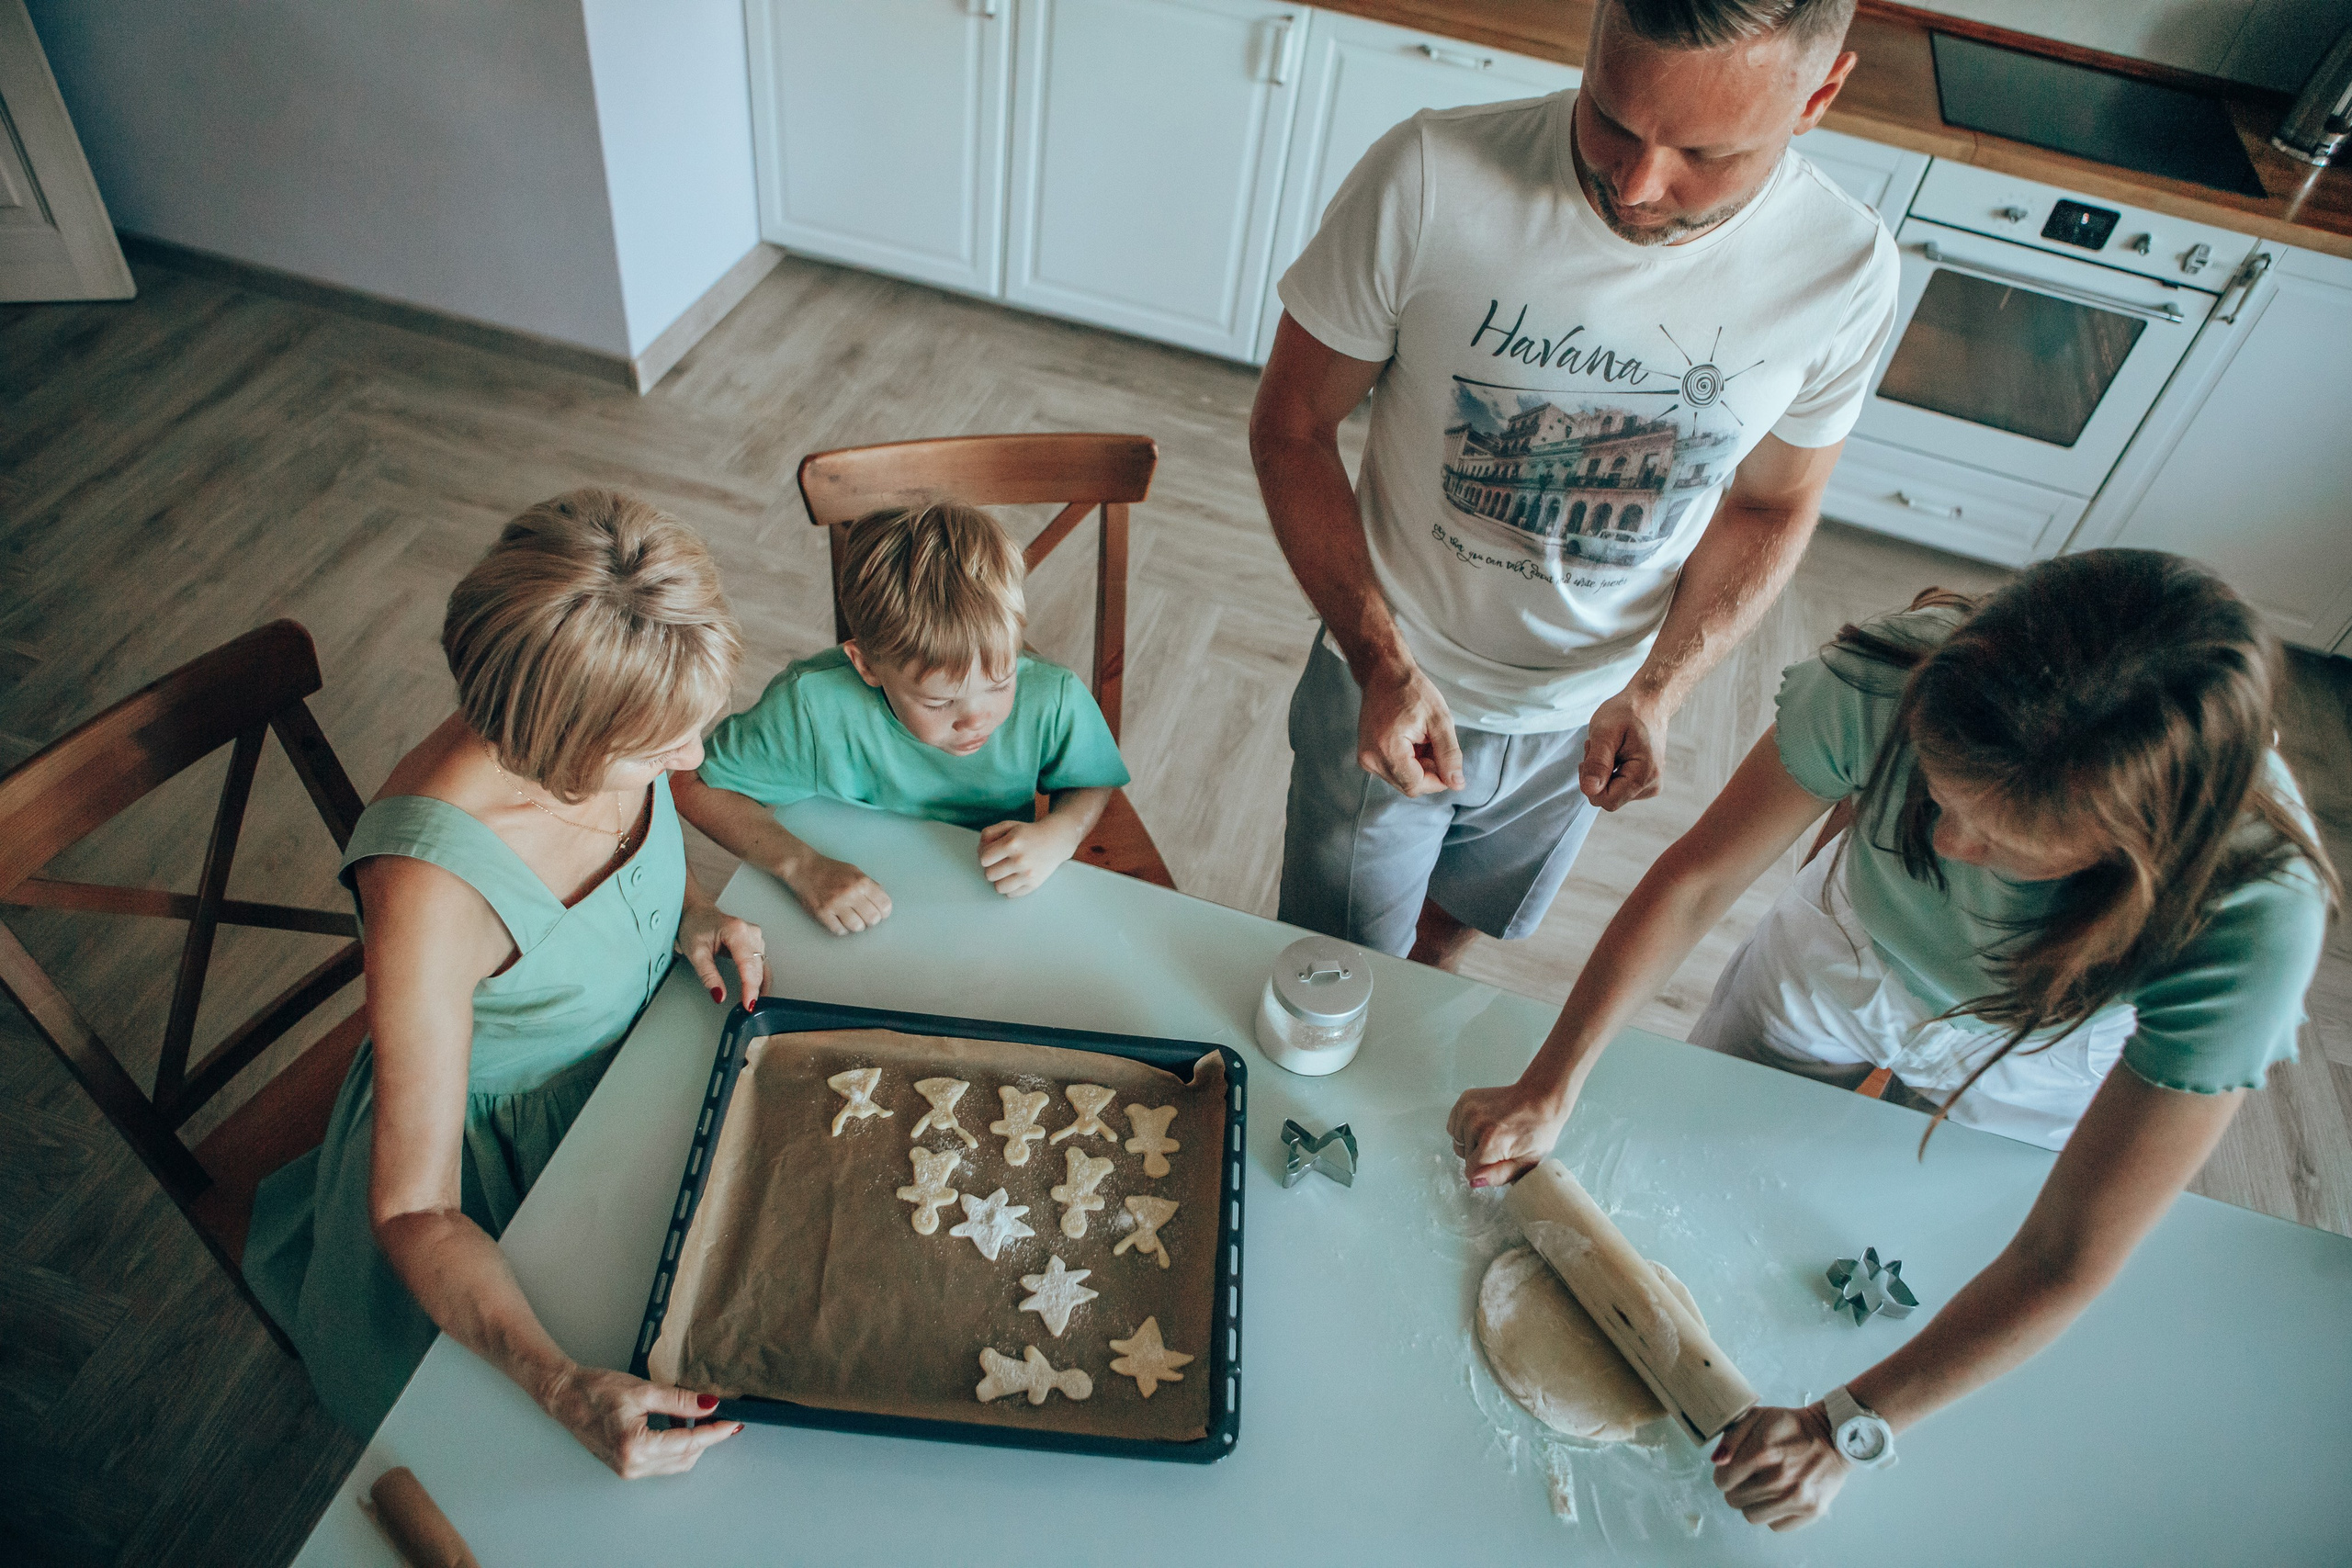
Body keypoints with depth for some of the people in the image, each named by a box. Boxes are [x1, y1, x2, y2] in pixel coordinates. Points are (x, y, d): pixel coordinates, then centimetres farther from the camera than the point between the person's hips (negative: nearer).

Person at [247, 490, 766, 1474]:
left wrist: (693, 913, -15)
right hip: (499, 1152, -6)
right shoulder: (431, 882, -38)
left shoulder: (614, 740, -21)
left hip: (640, 1052, 6)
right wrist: (564, 1388, -44)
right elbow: (414, 1211, -31)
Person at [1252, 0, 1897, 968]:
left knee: (1449, 935, 28)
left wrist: (1655, 690, -17)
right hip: (1388, 686, -2)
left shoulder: (1848, 271, -18)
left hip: (1587, 721, 2)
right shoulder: (1430, 180, -27)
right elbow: (1290, 426, -16)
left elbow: (1770, 506, -2)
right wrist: (1386, 663, -24)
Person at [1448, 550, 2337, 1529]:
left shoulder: (2256, 913, -41)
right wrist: (1550, 1088, -26)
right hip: (1834, 978, 2)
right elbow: (1698, 878, -25)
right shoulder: (1899, 675, -40)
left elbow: (2067, 1258, -33)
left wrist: (1849, 1429, -33)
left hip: (2010, 1096, -1)